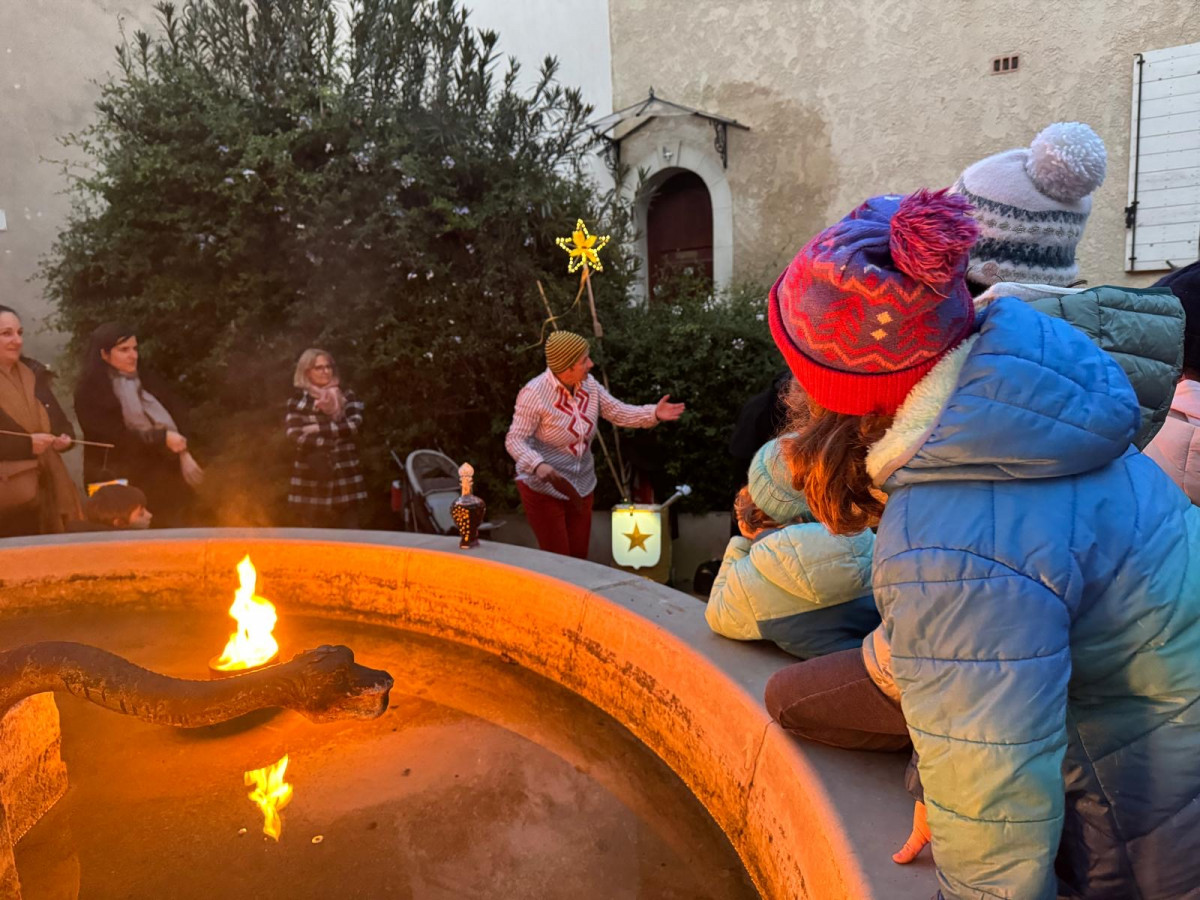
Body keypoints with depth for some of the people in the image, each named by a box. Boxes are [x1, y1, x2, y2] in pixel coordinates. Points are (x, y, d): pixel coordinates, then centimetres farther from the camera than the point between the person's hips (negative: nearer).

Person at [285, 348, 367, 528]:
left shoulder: (347, 396, 11)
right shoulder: (298, 401, 5)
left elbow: (355, 425, -5)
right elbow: (295, 435, -8)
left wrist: (319, 429, -12)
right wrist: (333, 439, -12)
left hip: (346, 480, 2)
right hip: (312, 483, -2)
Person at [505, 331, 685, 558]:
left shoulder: (588, 384, -3)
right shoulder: (534, 393, -22)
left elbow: (618, 412, -1)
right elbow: (515, 440, -22)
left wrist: (653, 413, -18)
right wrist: (538, 465, -41)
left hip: (581, 485, 6)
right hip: (543, 487, -6)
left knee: (579, 558, 15)